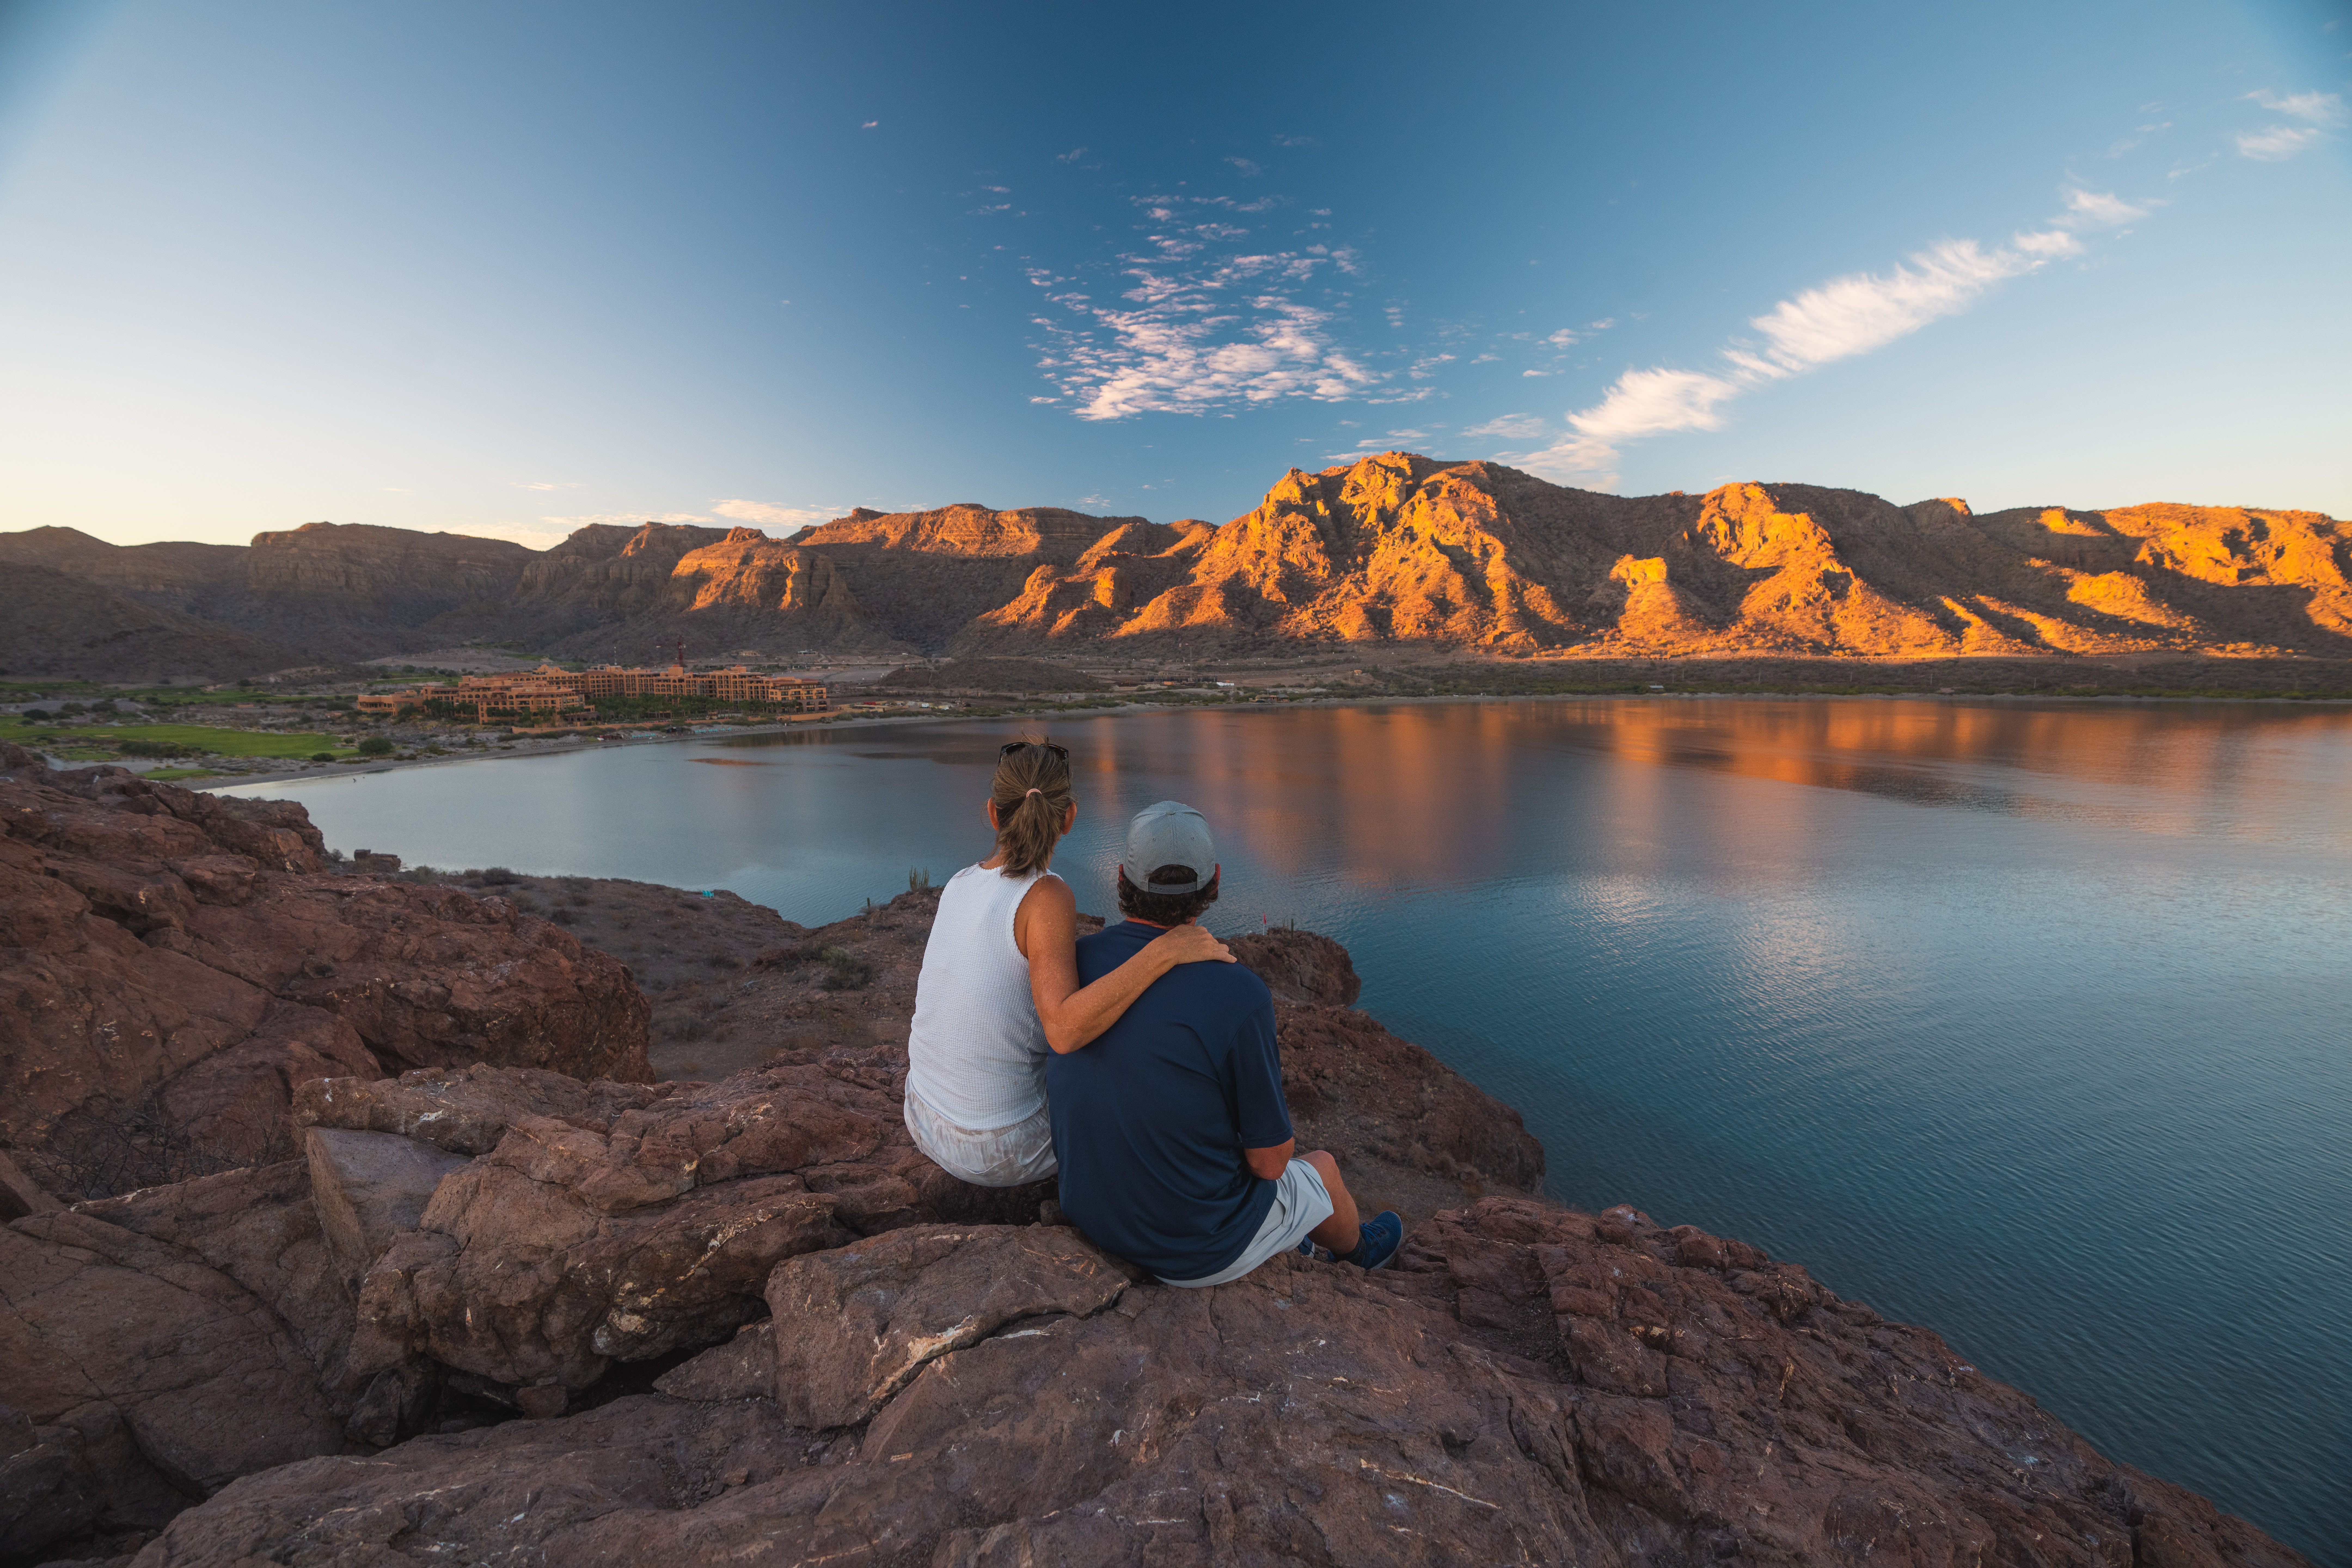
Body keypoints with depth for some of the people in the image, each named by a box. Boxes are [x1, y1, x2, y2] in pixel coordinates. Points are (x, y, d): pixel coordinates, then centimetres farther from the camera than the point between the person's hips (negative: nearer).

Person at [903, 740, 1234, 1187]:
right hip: (1002, 1154, -6)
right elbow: (1065, 1032, -40)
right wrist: (1166, 949, -39)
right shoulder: (1048, 896, -26)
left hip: (927, 1123, 6)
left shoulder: (959, 887, -4)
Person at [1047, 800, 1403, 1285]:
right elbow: (1270, 1160, -17)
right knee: (1321, 1169, 27)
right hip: (1200, 1250, -4)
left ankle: (1278, 1244, 57)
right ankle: (1355, 1248, 61)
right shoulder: (1240, 997, -29)